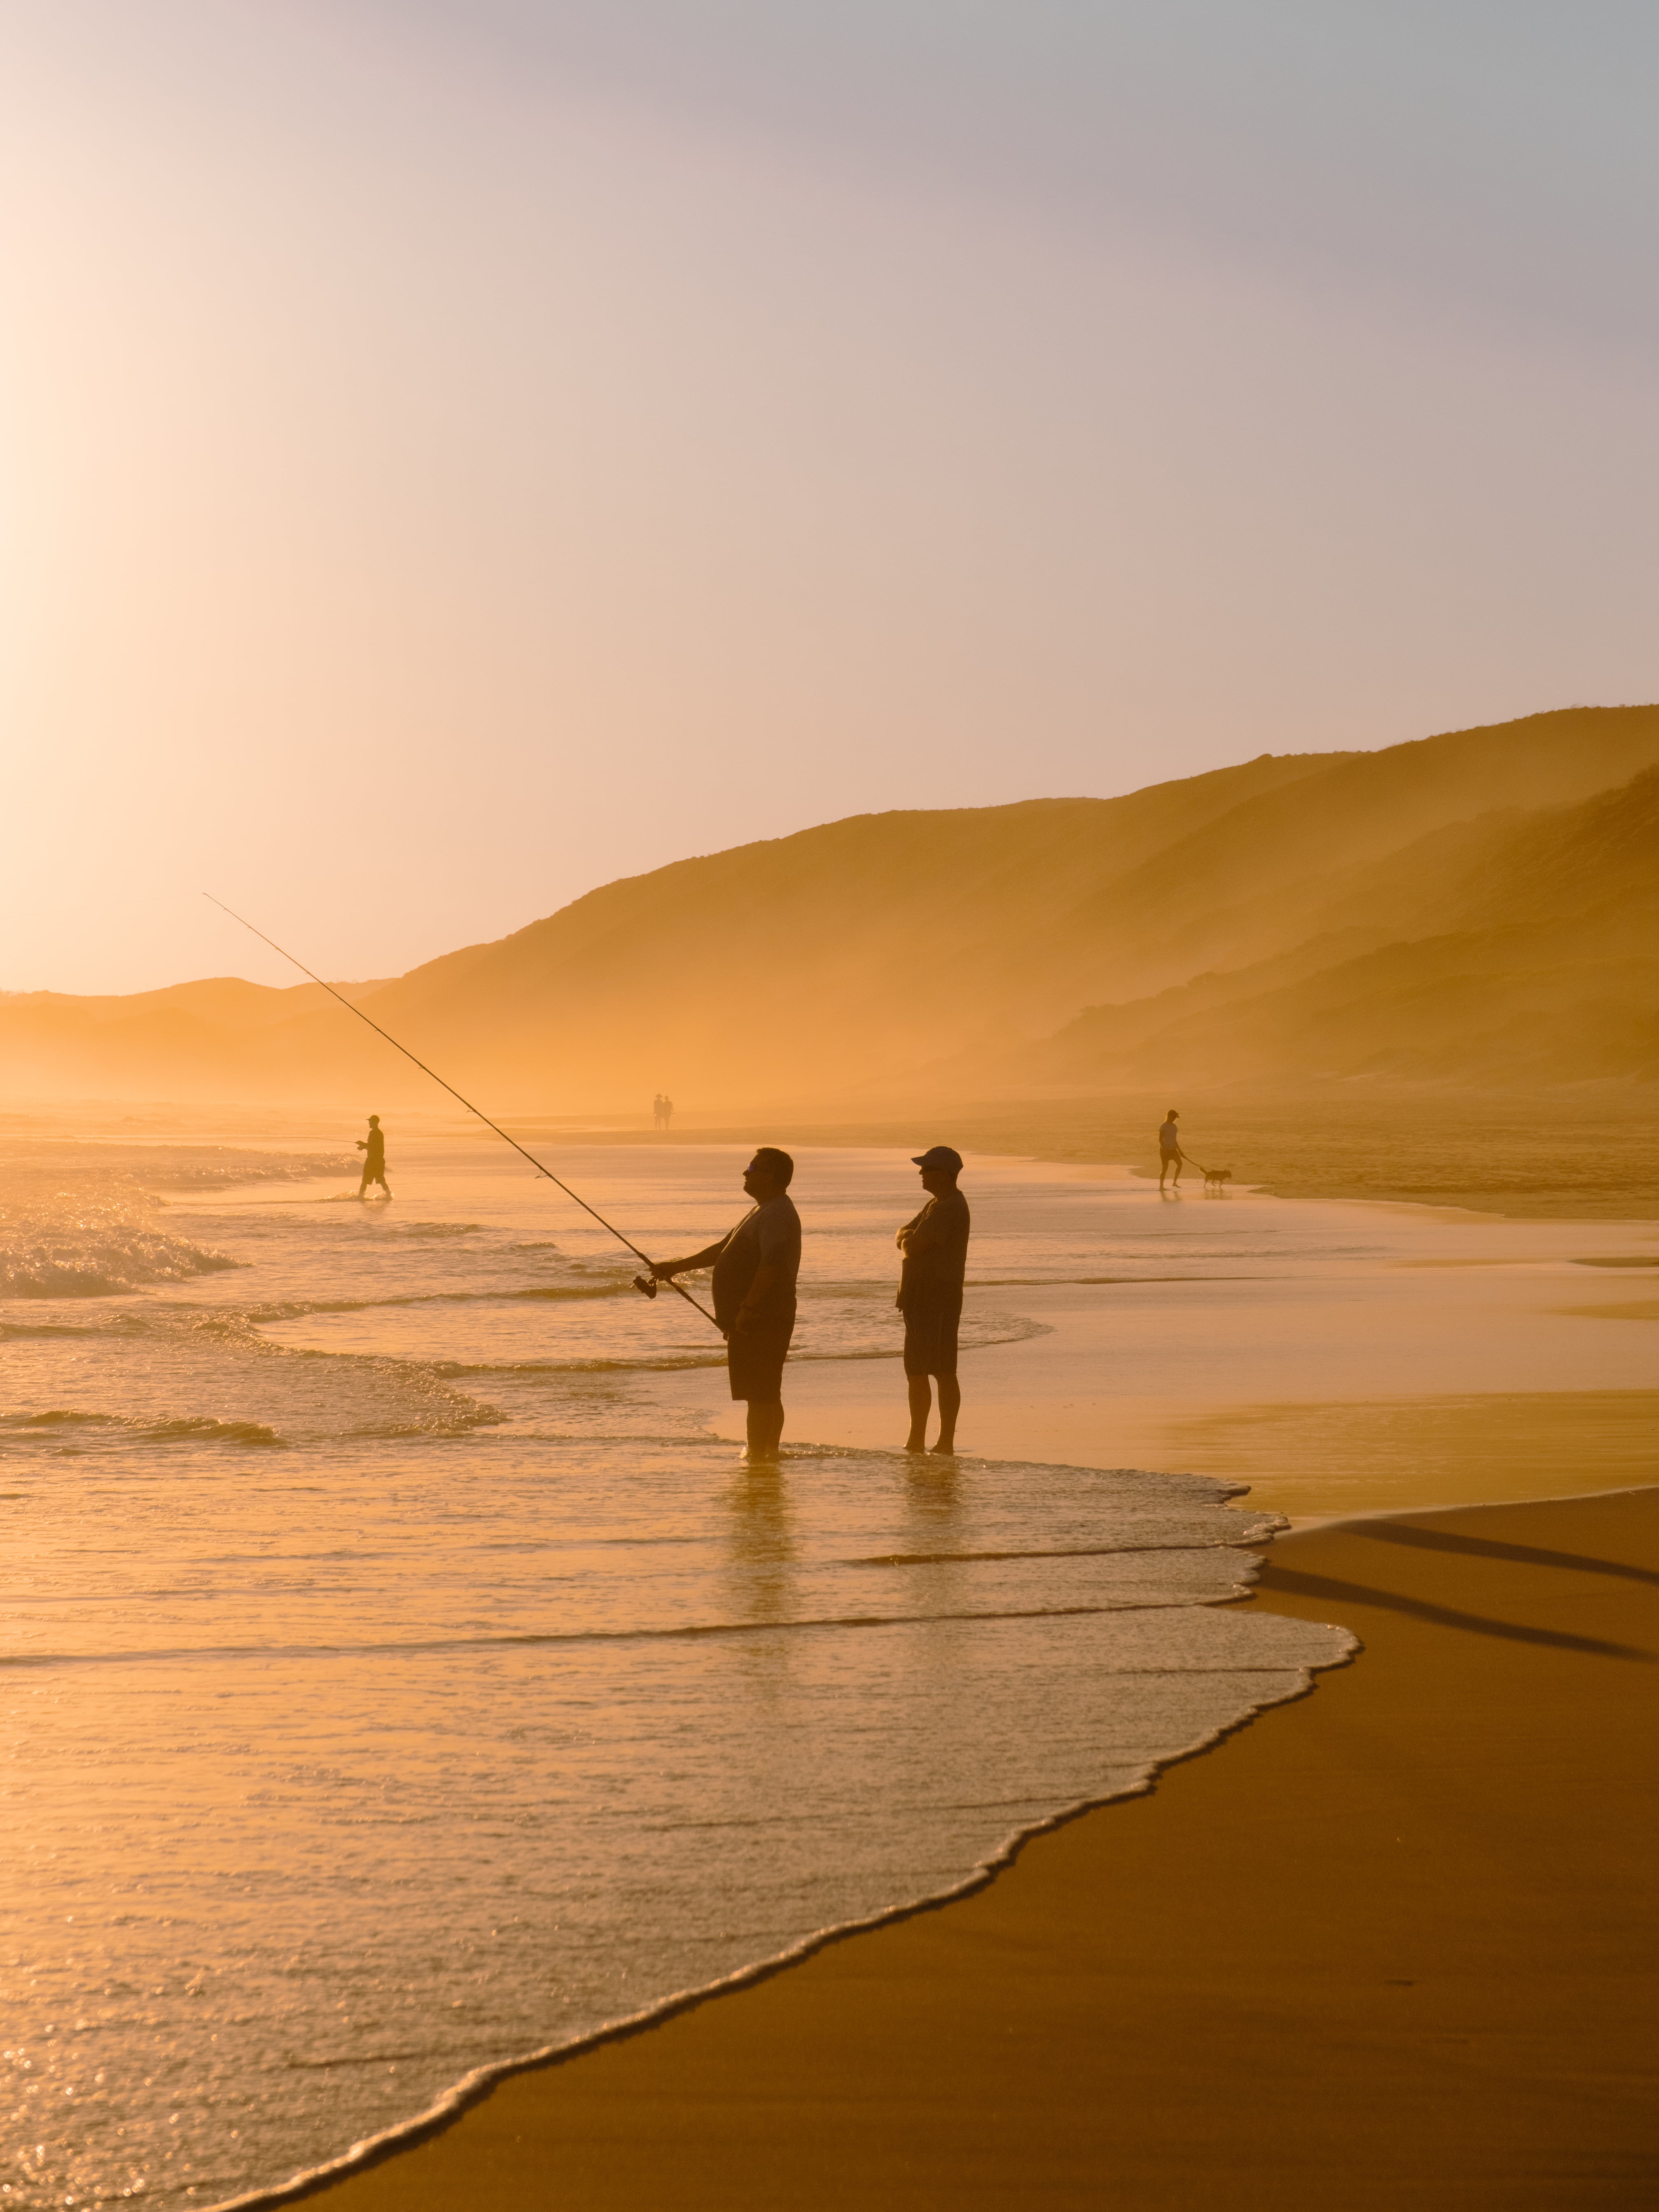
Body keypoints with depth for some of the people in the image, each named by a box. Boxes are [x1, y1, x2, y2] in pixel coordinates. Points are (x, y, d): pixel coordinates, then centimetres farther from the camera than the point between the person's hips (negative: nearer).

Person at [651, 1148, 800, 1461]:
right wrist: (675, 1267, 22)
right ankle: (769, 1453, 21)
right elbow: (722, 1250, 26)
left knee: (760, 1395, -10)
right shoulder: (763, 1211, 20)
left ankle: (756, 1455, -10)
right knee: (765, 1395, 15)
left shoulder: (778, 1215, -15)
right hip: (757, 1321, 11)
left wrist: (748, 1309, -28)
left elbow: (772, 1265, -29)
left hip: (761, 1319, -11)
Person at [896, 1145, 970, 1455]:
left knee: (943, 1372, -6)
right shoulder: (936, 1205, 18)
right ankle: (916, 1442, 20)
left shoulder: (949, 1208, -16)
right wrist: (911, 1238, -4)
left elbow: (914, 1246, -21)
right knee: (916, 1371, 14)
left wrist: (909, 1241, 0)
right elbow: (903, 1238, 16)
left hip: (938, 1302, -11)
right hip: (921, 1299, 11)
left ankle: (946, 1442, -3)